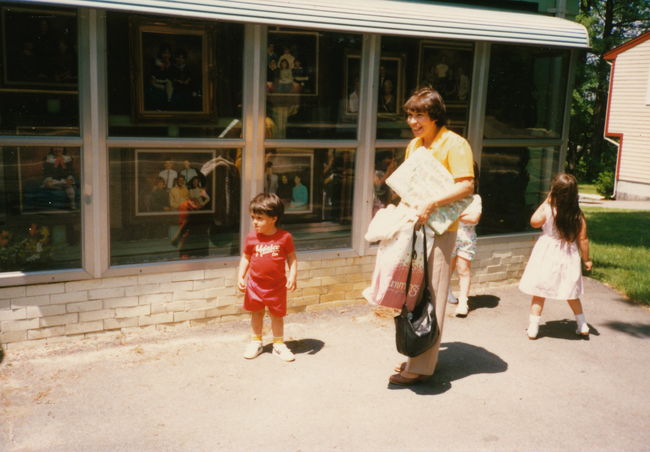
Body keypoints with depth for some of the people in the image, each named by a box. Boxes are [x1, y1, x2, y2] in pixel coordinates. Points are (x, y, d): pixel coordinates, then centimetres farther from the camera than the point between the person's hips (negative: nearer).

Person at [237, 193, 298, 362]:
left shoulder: (285, 237, -10)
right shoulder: (251, 238, -5)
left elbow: (292, 258, -2)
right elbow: (246, 258, 5)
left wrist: (292, 276, -12)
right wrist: (240, 276, -5)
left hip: (277, 286, -2)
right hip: (255, 284, 2)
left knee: (277, 314, 12)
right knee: (256, 313, 17)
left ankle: (279, 344, 28)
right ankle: (256, 342, 34)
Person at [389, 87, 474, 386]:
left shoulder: (454, 144, -9)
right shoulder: (413, 145, 16)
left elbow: (466, 185, -18)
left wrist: (431, 205, -26)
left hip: (439, 230, -8)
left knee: (430, 297, -4)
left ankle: (422, 367, 2)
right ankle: (417, 355, 25)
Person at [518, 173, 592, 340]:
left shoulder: (548, 210, -15)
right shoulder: (578, 215, -9)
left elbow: (534, 222, 3)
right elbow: (583, 239, -5)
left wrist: (545, 201, 3)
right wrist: (586, 259, 7)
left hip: (547, 257, -3)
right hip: (569, 257, 3)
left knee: (539, 293, 6)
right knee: (571, 294, 20)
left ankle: (533, 328, 7)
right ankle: (582, 326, 30)